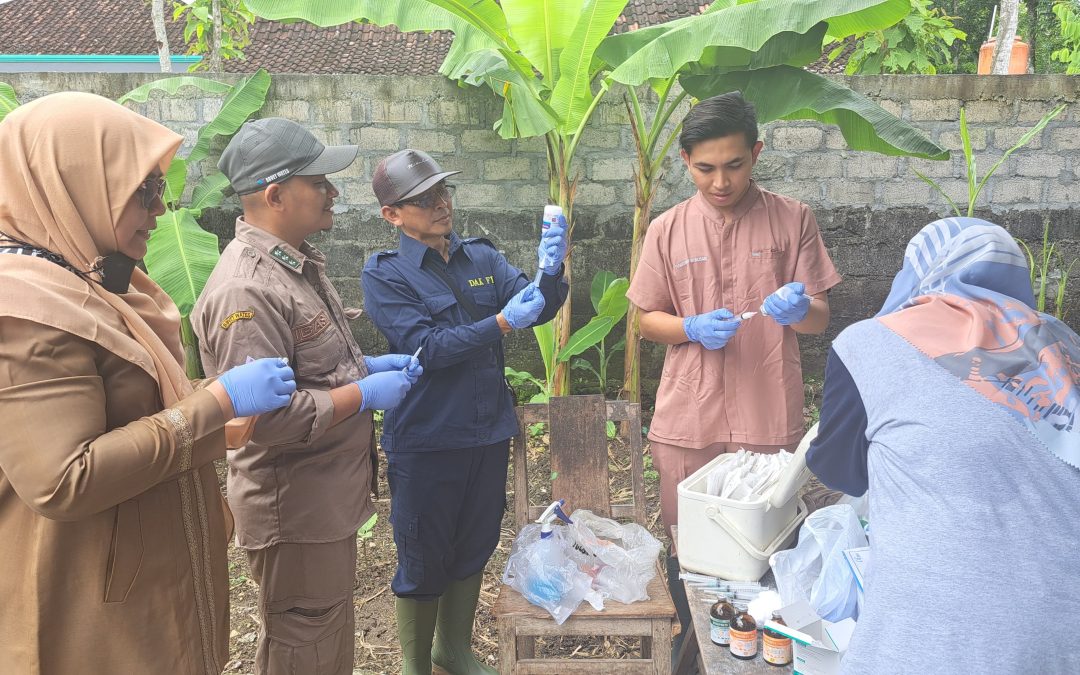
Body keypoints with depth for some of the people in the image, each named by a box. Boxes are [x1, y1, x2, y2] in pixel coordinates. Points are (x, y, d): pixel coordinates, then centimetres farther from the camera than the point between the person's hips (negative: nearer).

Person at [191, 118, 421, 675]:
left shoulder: (299, 262, 8)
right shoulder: (246, 290, -25)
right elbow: (265, 418, -30)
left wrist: (367, 364, 5)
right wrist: (365, 393, -21)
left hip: (330, 497, 10)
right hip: (295, 509, -10)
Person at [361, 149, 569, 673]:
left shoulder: (482, 257, 3)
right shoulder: (384, 276, -9)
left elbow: (539, 308, -7)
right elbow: (426, 347, -19)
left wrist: (551, 272, -28)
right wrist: (502, 323, -29)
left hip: (490, 432, 5)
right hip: (425, 441, -5)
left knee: (473, 549, 19)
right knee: (423, 559, 10)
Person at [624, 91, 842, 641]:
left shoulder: (793, 219, 1)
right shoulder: (668, 230, 3)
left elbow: (819, 321, 3)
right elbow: (648, 321, 8)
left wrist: (798, 311, -21)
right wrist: (693, 329, -13)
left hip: (769, 421, -1)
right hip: (688, 423, 1)